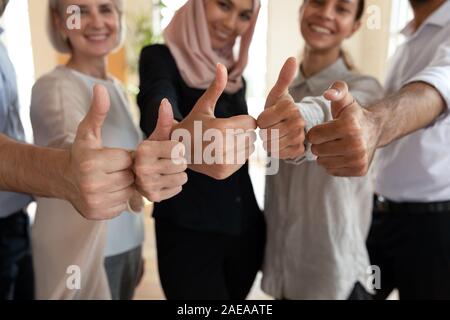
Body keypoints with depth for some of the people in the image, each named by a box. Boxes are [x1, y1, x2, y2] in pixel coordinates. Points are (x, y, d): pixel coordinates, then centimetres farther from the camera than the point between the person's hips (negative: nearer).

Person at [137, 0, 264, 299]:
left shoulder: (235, 75, 9)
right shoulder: (160, 58, -9)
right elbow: (158, 107, -32)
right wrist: (180, 139, -55)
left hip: (245, 228, 6)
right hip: (188, 231, -5)